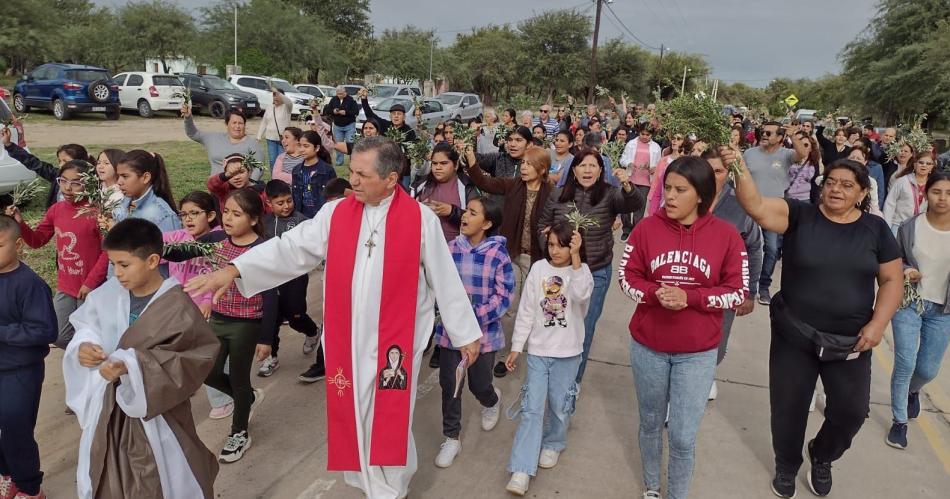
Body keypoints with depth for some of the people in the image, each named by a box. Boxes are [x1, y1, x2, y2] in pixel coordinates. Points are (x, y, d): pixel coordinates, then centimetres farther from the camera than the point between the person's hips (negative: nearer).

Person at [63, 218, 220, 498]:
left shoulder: (176, 306, -24)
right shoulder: (109, 293, -5)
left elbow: (193, 358, -26)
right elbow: (87, 326, 9)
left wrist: (132, 365, -32)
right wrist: (83, 346, -13)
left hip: (154, 413, -6)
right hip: (108, 407, 6)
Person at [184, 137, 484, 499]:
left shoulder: (421, 220, -9)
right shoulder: (336, 214, -1)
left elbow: (445, 278, -4)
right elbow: (291, 247, -4)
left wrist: (465, 333, 2)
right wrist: (234, 269, -17)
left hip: (397, 339, -3)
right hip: (348, 338, 3)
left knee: (389, 418, 6)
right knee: (354, 413, 15)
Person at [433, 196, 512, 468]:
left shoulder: (498, 255, -13)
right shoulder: (451, 249, -4)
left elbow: (504, 297, -13)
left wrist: (475, 316, -22)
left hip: (483, 332, -2)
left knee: (479, 385, 12)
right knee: (449, 385, 8)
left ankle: (492, 400, 50)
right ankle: (451, 438, 26)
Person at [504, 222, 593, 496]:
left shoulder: (581, 271, -6)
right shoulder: (538, 268, -2)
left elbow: (581, 295, -30)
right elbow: (526, 310, 1)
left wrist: (575, 257, -34)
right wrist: (516, 347, 1)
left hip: (567, 352, -1)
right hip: (537, 350, 1)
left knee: (559, 405, 12)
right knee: (532, 409, -1)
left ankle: (553, 444, 40)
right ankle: (522, 470, 1)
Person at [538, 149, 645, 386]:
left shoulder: (609, 195, -9)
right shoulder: (557, 195, -3)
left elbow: (635, 204, -28)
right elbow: (542, 226, 8)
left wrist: (627, 186, -47)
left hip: (596, 273, -2)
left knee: (584, 328, 10)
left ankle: (574, 378, 30)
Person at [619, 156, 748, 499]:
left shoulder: (726, 235, -10)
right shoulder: (646, 228, -8)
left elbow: (738, 293, -9)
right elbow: (627, 278, -4)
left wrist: (689, 297, -23)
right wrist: (655, 293, -24)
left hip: (698, 354, -1)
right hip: (648, 347, 2)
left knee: (683, 436, 4)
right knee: (650, 422, 20)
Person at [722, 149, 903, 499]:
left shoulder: (875, 229, 0)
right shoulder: (800, 215, -7)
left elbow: (892, 280, 3)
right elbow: (757, 207, -23)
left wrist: (878, 324, -9)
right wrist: (740, 171, -39)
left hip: (851, 340, 2)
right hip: (794, 335, -1)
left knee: (851, 410, 9)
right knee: (788, 407, 11)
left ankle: (822, 456, 42)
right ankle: (787, 466, 39)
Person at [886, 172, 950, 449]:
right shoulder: (909, 228, -8)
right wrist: (906, 272, -15)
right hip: (908, 304, -1)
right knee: (905, 365, -4)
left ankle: (913, 391, 48)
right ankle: (900, 421, 14)